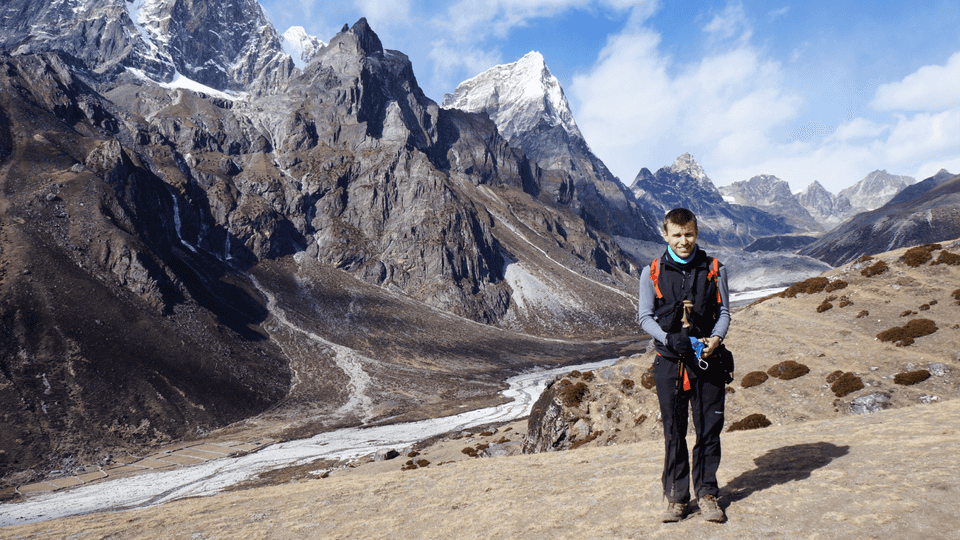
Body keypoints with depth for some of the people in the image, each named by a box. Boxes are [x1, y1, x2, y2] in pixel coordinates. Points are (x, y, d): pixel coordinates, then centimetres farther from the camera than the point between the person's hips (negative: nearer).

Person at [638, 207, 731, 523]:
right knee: (673, 431, 4)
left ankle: (707, 493, 20)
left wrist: (715, 339, -12)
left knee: (709, 428, 4)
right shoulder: (652, 273, 3)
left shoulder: (714, 270, 6)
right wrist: (670, 338, -14)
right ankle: (676, 497, 17)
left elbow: (724, 312, 8)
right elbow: (645, 317, 3)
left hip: (709, 361, 1)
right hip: (669, 362, -1)